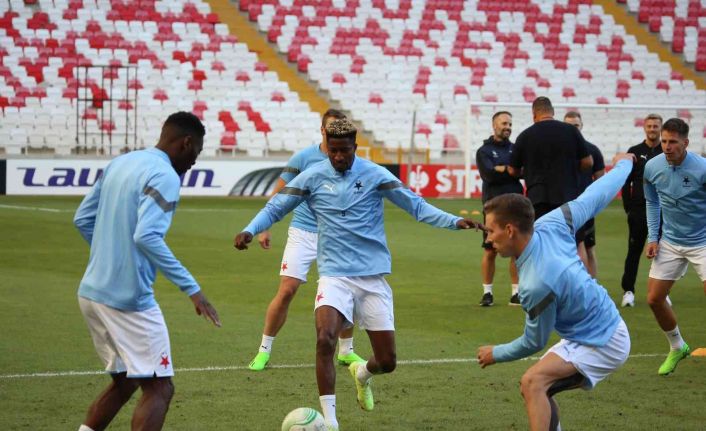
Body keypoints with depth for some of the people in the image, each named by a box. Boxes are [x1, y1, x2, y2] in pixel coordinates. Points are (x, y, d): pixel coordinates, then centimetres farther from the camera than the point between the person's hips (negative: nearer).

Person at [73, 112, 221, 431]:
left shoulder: (119, 164, 12)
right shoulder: (164, 177, -14)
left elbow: (83, 219, 17)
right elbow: (147, 237, -26)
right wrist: (191, 288, -25)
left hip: (92, 293, 9)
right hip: (129, 298, -9)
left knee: (124, 380, 21)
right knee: (159, 388, -4)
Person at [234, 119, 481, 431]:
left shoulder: (374, 175, -2)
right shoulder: (312, 177, -1)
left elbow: (417, 206, -2)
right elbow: (275, 208, 6)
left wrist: (454, 222, -15)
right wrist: (250, 230, -12)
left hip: (373, 277, 1)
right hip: (334, 275, -1)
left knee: (387, 362, 3)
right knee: (324, 339, -28)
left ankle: (362, 373, 42)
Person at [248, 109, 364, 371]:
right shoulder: (303, 158, -4)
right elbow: (278, 195, 3)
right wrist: (264, 228, -3)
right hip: (302, 234, -2)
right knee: (286, 291, -10)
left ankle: (346, 351, 19)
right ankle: (264, 351, 3)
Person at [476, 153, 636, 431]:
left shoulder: (537, 285, -31)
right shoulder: (550, 225, -12)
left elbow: (534, 343, -15)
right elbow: (593, 198, 3)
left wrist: (495, 354, 5)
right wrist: (623, 165, 23)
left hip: (602, 345, -10)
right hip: (606, 327, 10)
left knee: (533, 382, -26)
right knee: (534, 389, 12)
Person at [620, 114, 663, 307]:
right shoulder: (635, 152, 6)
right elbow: (626, 183, 6)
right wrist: (628, 208, -1)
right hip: (638, 210, -1)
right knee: (634, 251, -1)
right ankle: (628, 291, 3)